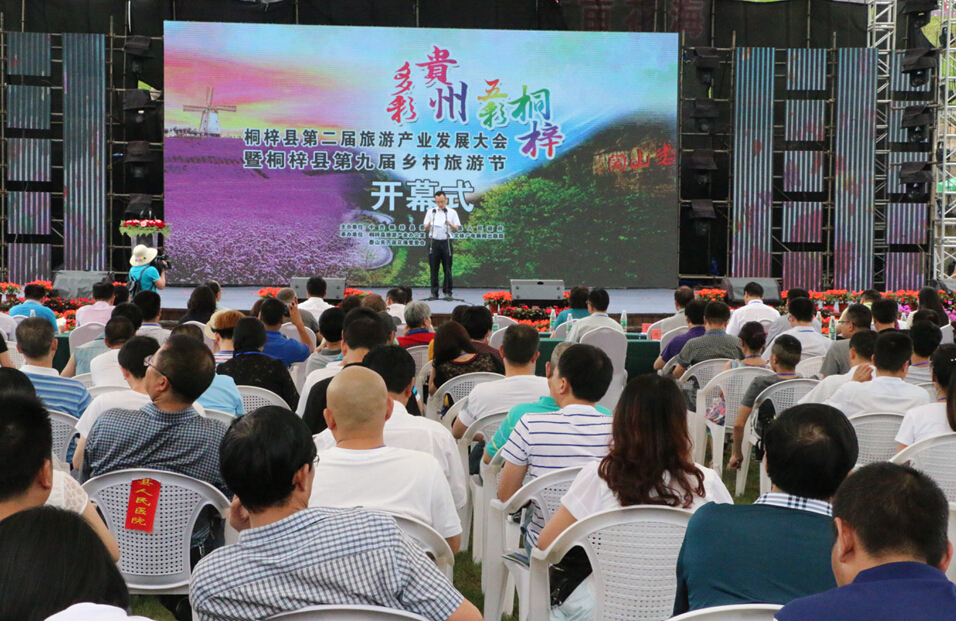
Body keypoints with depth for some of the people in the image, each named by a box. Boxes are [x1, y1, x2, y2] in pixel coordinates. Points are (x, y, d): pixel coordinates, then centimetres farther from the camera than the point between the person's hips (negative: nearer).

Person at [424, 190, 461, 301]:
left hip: (446, 242, -1)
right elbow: (426, 229, 10)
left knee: (447, 268, -1)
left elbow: (457, 229, 5)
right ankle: (434, 292, 4)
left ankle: (448, 292, 6)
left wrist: (450, 224, -15)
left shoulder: (452, 212, 7)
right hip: (434, 242, 1)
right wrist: (429, 224, -12)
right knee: (434, 268, 0)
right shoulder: (431, 212, 10)